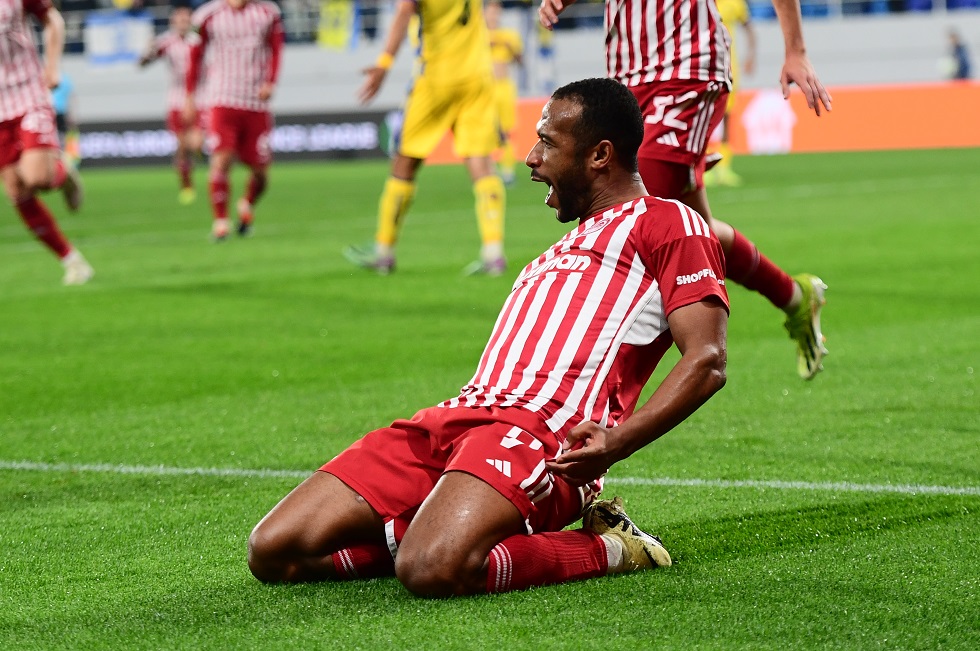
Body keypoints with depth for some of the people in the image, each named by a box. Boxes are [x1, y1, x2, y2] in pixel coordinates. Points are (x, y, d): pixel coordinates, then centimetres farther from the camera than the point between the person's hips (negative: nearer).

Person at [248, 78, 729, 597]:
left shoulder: (667, 223, 9)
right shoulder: (557, 254, 34)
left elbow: (706, 361, -5)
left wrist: (615, 444, -20)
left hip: (544, 434, -8)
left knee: (430, 570, -37)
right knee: (271, 552, -8)